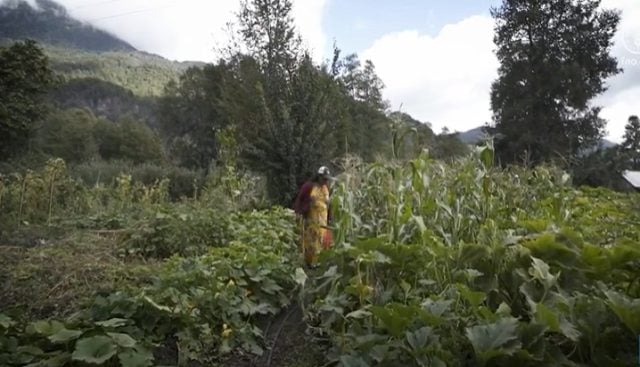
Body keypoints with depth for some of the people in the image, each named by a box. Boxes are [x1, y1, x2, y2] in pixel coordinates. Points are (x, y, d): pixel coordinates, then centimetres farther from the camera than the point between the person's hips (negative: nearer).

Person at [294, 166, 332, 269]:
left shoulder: (326, 188, 13)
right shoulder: (309, 186, -5)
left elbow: (328, 203, 17)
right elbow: (299, 198, -3)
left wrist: (329, 218, 16)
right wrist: (298, 212, -11)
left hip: (322, 219, 5)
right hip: (309, 217, -5)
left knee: (319, 240, 6)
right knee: (309, 240, -2)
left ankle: (315, 261, 15)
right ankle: (308, 261, 8)